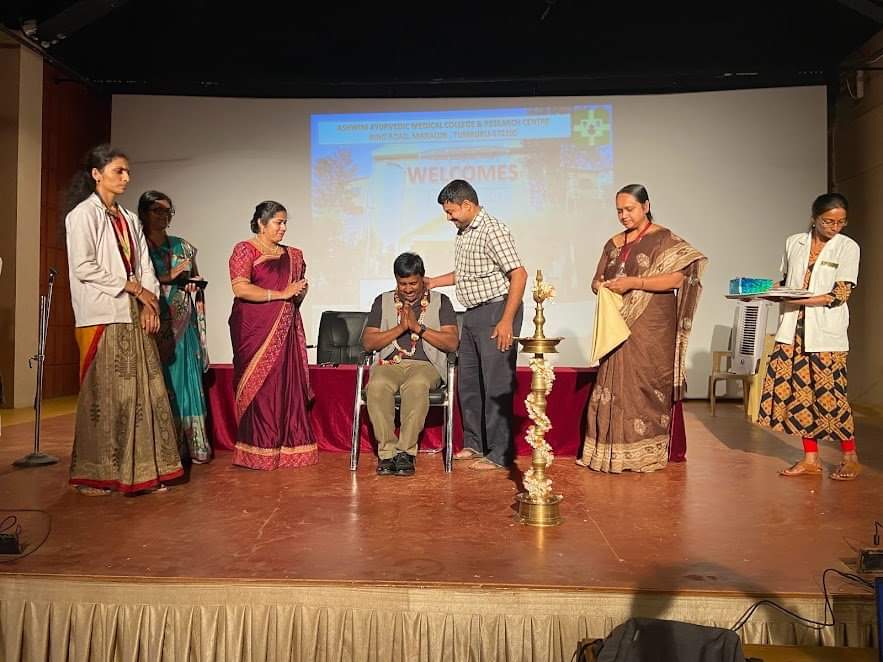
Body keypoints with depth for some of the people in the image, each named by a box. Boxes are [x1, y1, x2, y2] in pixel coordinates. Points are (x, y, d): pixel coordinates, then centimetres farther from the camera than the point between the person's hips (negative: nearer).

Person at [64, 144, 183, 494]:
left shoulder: (129, 219, 17)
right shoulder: (83, 214, -2)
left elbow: (145, 266, 12)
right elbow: (83, 267, -12)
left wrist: (149, 303, -3)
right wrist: (132, 287, -9)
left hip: (135, 317, 6)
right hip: (101, 317, -6)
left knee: (144, 391, 3)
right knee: (103, 395, -3)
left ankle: (142, 469, 9)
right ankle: (93, 475, 8)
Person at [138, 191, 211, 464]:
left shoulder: (183, 246, 17)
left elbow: (196, 281, 23)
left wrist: (194, 284, 1)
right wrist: (170, 277, -13)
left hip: (184, 324, 4)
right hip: (155, 322, -4)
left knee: (188, 381, 3)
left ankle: (191, 446, 8)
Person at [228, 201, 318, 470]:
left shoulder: (292, 255, 17)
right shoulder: (244, 250, -1)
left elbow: (298, 292, 28)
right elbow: (240, 288, -14)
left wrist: (300, 293, 4)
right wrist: (281, 294, -16)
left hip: (286, 330, 5)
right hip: (255, 329, -5)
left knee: (290, 386, 1)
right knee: (260, 387, -4)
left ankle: (289, 448, 7)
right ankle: (258, 452, 3)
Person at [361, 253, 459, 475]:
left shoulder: (440, 302, 12)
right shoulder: (383, 301, 17)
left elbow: (452, 343, 0)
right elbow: (367, 343, 7)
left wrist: (418, 327, -8)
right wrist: (400, 328, -4)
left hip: (425, 365, -1)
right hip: (389, 364, 2)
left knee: (416, 385, -37)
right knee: (377, 386, -33)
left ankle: (406, 452, -28)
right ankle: (387, 452, -25)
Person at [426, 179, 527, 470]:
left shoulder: (493, 231, -15)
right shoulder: (463, 233, 14)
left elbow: (519, 274, -20)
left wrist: (506, 321, -23)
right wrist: (433, 282, 21)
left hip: (496, 312, -10)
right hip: (473, 315, 10)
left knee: (496, 385, -4)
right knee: (467, 381, 14)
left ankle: (499, 454, 6)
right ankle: (474, 443, 27)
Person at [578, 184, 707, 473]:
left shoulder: (664, 239, -1)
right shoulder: (614, 243, 17)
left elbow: (677, 278, -13)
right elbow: (597, 280, 20)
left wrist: (633, 282, -19)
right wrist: (601, 286, -5)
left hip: (651, 328, -5)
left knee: (647, 385, -4)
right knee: (614, 386, 2)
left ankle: (647, 454, 6)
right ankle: (612, 452, 8)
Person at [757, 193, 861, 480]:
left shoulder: (848, 247, 2)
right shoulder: (794, 243, 11)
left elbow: (841, 294, -7)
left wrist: (803, 300, -18)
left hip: (827, 332, -3)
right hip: (793, 328, 3)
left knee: (829, 392, -5)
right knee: (800, 391, 2)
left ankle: (850, 458, 13)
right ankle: (811, 459, 12)